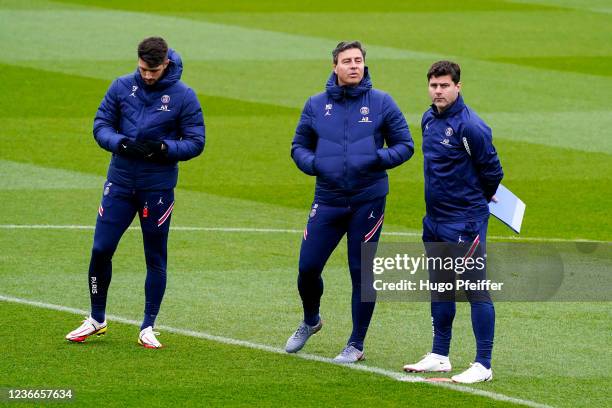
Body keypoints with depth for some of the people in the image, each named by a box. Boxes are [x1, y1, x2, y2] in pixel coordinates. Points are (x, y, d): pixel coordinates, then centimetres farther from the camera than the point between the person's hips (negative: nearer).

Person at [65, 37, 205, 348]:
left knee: (156, 258, 4)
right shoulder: (121, 87, 1)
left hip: (158, 187, -2)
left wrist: (164, 147, -21)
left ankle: (148, 328, 14)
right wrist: (120, 142, -16)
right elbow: (101, 124, 4)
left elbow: (195, 142, -4)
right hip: (120, 182, 2)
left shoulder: (183, 96, -5)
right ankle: (97, 320, 17)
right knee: (101, 250, 0)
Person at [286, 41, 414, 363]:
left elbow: (405, 145, 4)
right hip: (327, 200, 2)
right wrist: (310, 163, -8)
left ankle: (356, 345, 14)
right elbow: (299, 146, 14)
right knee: (308, 267, 1)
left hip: (368, 201, -2)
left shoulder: (381, 103, 0)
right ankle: (310, 321, 31)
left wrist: (381, 158, -16)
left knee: (362, 273, 2)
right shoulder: (316, 105, 5)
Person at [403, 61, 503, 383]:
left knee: (475, 291, -6)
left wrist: (477, 200, 6)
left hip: (465, 222, -9)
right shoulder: (428, 120, 8)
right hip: (435, 220, 9)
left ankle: (483, 365, -5)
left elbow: (492, 170, -10)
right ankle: (439, 356, 26)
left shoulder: (469, 126, -17)